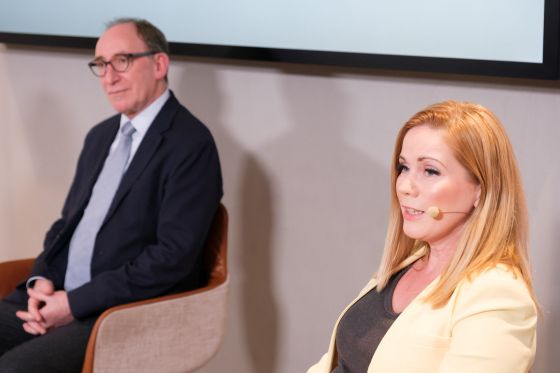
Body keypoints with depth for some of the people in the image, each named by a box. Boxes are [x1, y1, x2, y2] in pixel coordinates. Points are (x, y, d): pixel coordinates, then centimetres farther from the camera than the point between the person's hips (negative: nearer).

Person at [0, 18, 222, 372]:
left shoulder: (190, 143, -10)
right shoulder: (100, 135, 17)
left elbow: (174, 254, -17)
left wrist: (76, 303, -17)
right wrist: (42, 280, -1)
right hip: (58, 296, 8)